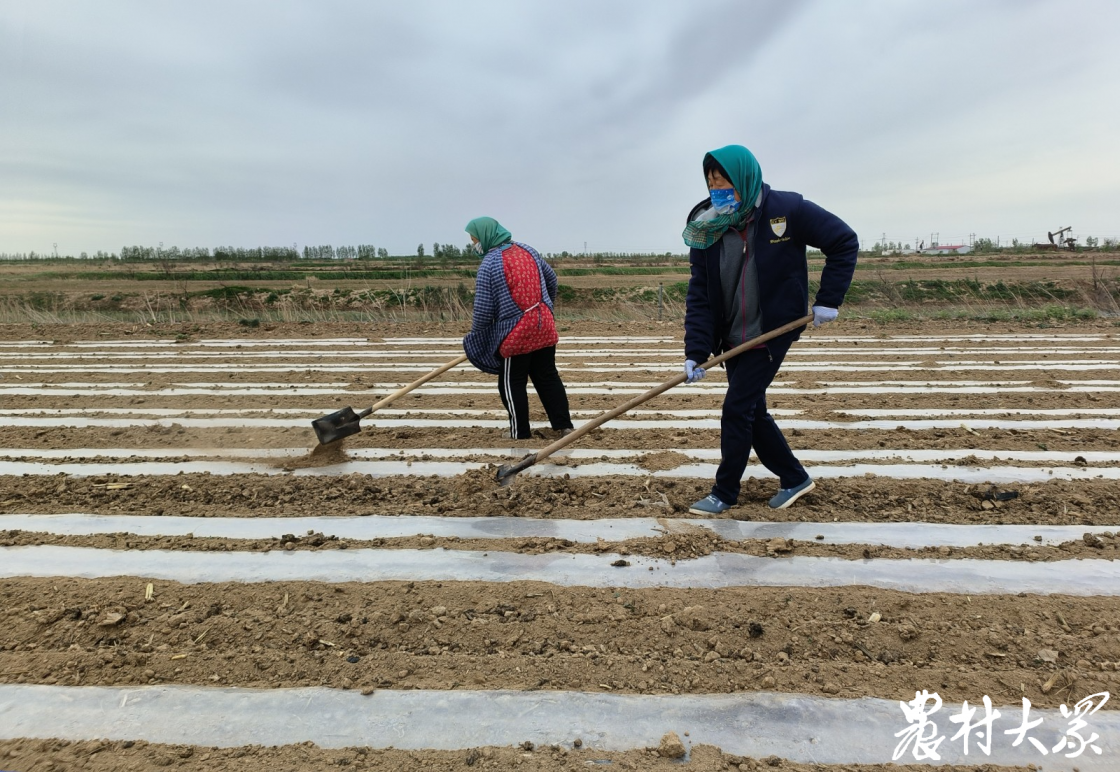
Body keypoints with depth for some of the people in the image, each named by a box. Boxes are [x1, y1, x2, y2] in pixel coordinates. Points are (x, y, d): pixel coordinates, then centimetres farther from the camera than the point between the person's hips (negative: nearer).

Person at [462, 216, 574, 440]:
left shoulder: (488, 265, -13)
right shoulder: (528, 250, 8)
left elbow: (483, 310, -13)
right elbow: (551, 278, 20)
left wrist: (475, 335, 4)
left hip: (515, 333, -6)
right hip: (544, 326, 6)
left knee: (512, 385, 8)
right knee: (548, 377, 16)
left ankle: (520, 434, 14)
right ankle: (564, 425, 19)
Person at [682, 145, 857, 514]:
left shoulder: (787, 210, -16)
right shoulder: (707, 227, -6)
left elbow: (844, 242, -6)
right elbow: (699, 295, -8)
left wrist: (828, 300, -11)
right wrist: (695, 352, -17)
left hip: (771, 333, -5)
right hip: (732, 339, 5)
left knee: (737, 409, -8)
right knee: (752, 412, 12)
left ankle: (725, 492, 10)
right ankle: (795, 478, 32)